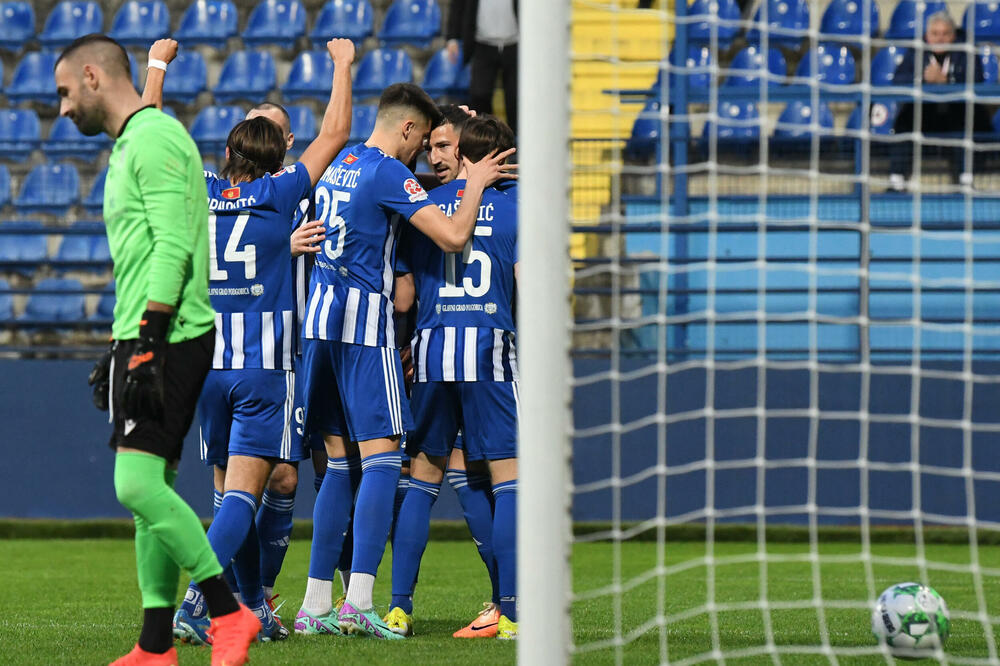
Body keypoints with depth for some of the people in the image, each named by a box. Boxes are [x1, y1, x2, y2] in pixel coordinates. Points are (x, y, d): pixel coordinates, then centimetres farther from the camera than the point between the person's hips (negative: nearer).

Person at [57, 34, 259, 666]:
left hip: (170, 336, -10)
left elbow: (172, 248, -19)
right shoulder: (133, 144, 22)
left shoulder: (154, 139, -10)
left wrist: (146, 342, -23)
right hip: (149, 341, 10)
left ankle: (229, 613, -14)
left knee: (139, 484, -16)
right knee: (149, 490, 7)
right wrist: (122, 348, 27)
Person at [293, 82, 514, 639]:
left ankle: (316, 604, 6)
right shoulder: (387, 173, -10)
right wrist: (476, 182, 1)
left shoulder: (339, 166, 15)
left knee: (340, 463, 10)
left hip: (322, 320, 8)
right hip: (365, 324, -8)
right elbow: (453, 237, -15)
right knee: (381, 459, -8)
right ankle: (359, 602, -19)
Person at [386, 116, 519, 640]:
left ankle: (399, 607, 6)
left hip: (432, 348, 3)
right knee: (510, 478, 0)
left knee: (422, 476, 10)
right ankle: (511, 612, -7)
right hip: (489, 348, -3)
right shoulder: (513, 207, 3)